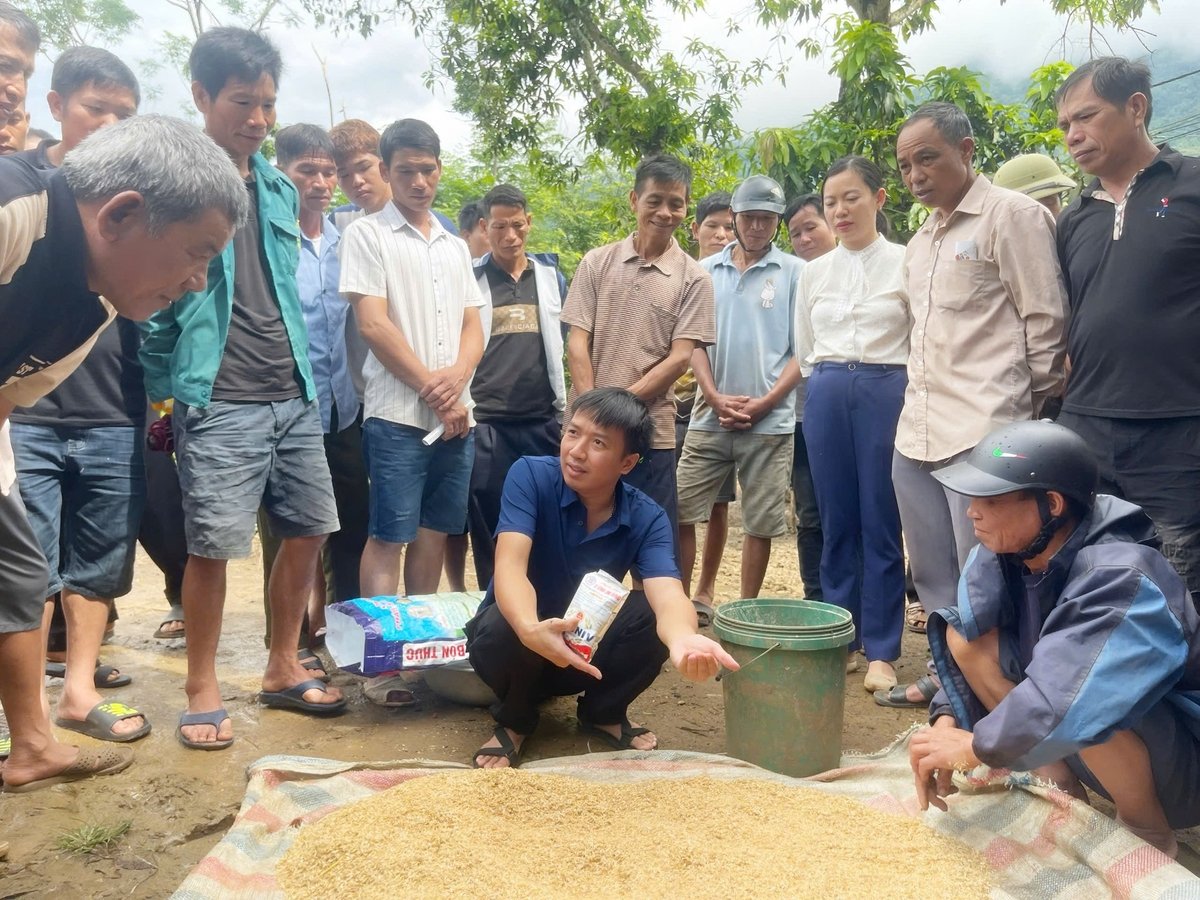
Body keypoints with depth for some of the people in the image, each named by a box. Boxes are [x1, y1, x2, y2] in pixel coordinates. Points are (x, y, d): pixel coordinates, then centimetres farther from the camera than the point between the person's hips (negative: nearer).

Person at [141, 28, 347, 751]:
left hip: (294, 398, 6)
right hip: (219, 405, -6)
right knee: (213, 546, -4)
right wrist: (167, 389, -3)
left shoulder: (281, 191, 14)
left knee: (308, 531, 9)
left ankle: (284, 669, 26)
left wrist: (308, 379, 16)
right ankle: (203, 691, 14)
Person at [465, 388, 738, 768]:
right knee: (501, 630, -36)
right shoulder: (530, 476, -21)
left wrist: (683, 639, -59)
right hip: (520, 633, -1)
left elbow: (667, 595, -33)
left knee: (651, 613, -27)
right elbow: (510, 568, -34)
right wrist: (531, 630, -57)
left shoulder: (647, 519, -16)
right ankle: (515, 720, -2)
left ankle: (603, 713, 3)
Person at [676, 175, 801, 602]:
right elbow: (693, 341, 7)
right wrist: (716, 398, -6)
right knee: (680, 512, 1)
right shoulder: (706, 271, 8)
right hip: (709, 418, 2)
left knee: (760, 523, 5)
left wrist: (764, 403, -10)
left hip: (770, 422, -2)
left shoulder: (796, 273, 1)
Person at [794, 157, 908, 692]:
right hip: (827, 397, 3)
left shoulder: (905, 263, 0)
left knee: (881, 526, 0)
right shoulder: (814, 271, 11)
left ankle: (881, 649, 10)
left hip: (887, 393, -3)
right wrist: (830, 380, 14)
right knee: (837, 523, 8)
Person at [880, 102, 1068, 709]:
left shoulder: (1012, 215, -4)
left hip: (983, 430, -8)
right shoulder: (922, 240, 19)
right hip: (917, 431, 8)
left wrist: (1029, 414, -1)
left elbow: (1045, 322, -5)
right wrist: (920, 397, 17)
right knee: (932, 574, 15)